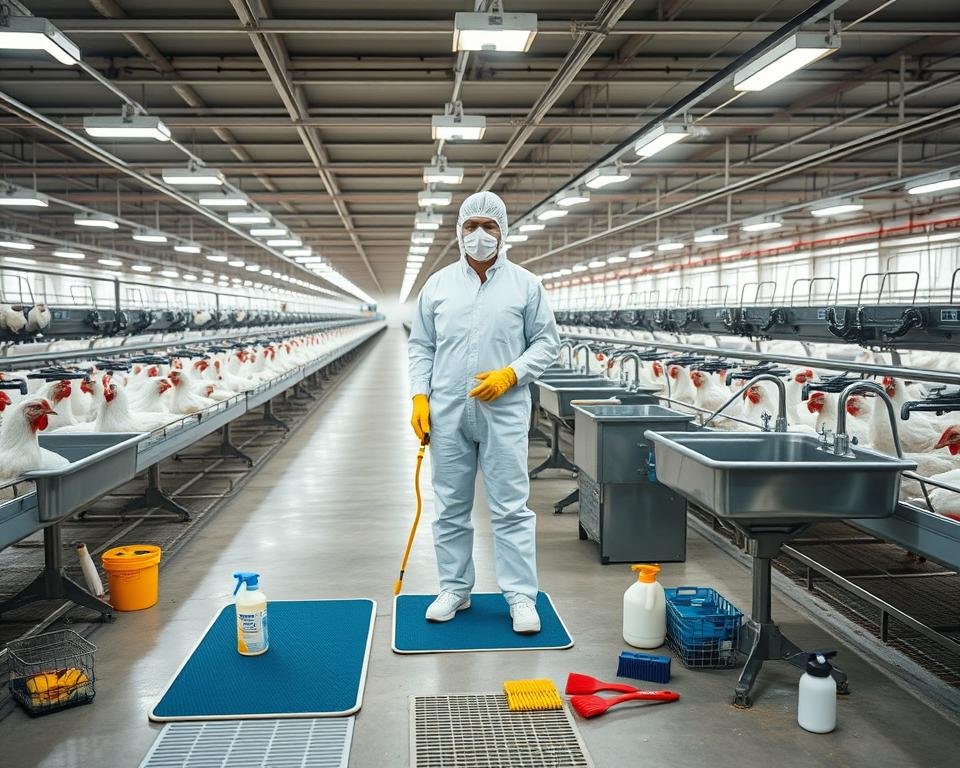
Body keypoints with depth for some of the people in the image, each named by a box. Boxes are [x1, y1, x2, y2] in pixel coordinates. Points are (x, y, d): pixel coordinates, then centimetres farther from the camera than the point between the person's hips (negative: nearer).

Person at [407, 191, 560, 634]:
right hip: (447, 413, 3)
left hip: (504, 412, -2)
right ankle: (454, 589, 24)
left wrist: (511, 374, -11)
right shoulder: (438, 284, 8)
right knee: (450, 507, 11)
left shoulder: (525, 284, 2)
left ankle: (521, 596, 10)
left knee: (511, 507, 0)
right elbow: (421, 346, 10)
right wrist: (419, 396, -1)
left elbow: (546, 342, 4)